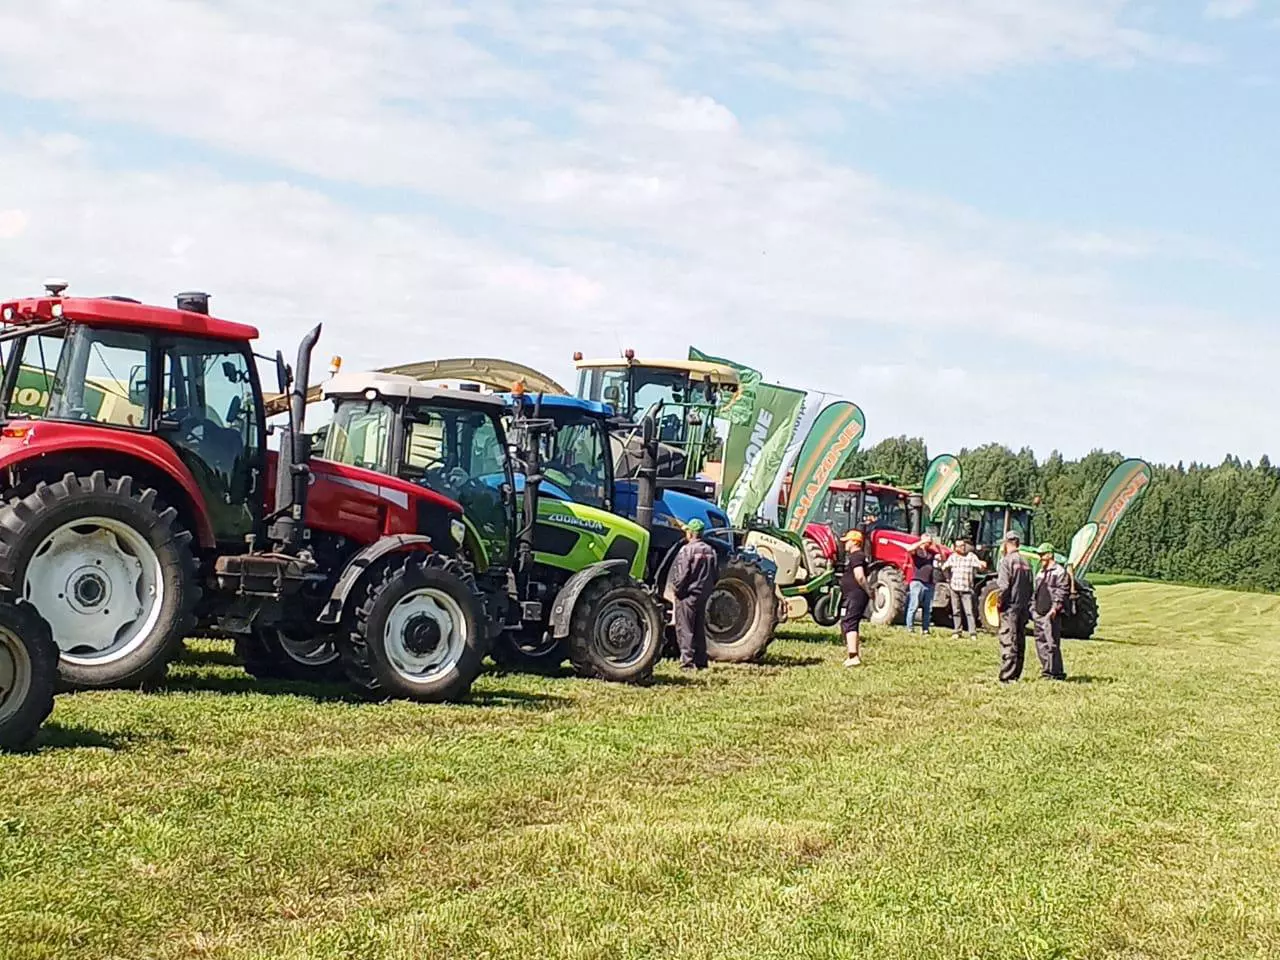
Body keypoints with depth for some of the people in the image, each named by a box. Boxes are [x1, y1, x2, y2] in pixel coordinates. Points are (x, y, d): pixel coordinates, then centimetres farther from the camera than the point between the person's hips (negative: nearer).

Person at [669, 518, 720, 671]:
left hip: (687, 595, -7)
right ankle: (701, 662, 17)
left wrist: (677, 589, -6)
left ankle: (687, 662, -5)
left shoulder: (687, 550, -14)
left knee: (685, 630, -2)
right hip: (703, 595, 7)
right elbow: (716, 575, 9)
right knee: (699, 630, 15)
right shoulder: (710, 551, 8)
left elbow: (681, 574, -19)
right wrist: (706, 588, 16)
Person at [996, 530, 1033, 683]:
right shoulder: (1025, 562, 10)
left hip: (1010, 607, -7)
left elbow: (1004, 586, -18)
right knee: (1020, 642, 12)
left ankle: (1007, 676, -9)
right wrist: (1027, 604, 18)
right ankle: (1017, 674, 18)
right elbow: (1030, 586, 13)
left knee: (1008, 642, -7)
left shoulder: (1007, 560, -11)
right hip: (1023, 607, 7)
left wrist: (1000, 602, -7)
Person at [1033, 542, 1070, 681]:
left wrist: (1054, 609, -20)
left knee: (1052, 644, -10)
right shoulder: (1040, 573, 21)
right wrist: (1034, 608, 18)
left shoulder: (1060, 571, -6)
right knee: (1040, 643, 9)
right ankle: (1046, 670, 16)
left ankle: (1056, 672, -6)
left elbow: (1062, 593, -13)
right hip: (1039, 613, 9)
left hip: (1051, 614, -9)